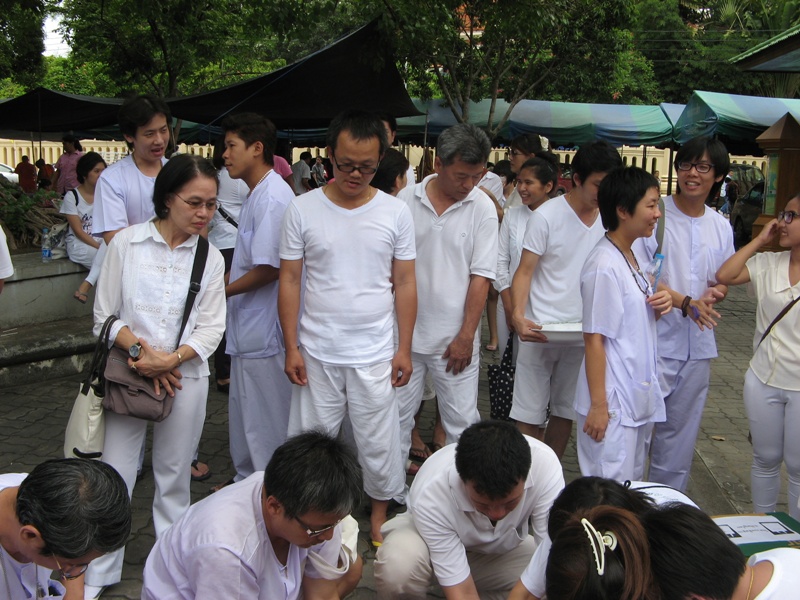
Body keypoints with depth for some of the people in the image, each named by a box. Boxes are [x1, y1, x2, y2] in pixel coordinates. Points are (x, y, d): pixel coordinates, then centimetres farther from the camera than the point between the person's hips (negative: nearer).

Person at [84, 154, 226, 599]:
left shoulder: (210, 258, 2)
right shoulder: (127, 243, -4)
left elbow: (211, 328, -1)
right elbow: (105, 315, -2)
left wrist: (171, 359, -16)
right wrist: (140, 351, -16)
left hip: (185, 377, 2)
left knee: (174, 477, 13)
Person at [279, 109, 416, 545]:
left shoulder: (395, 213, -1)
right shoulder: (302, 210, -4)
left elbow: (404, 283, 3)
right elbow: (289, 280, 0)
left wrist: (404, 349, 1)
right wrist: (292, 348, -3)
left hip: (375, 356, 0)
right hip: (316, 355, 0)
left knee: (378, 443, 11)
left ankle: (380, 512, 32)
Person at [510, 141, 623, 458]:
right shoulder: (547, 216, -9)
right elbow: (525, 271, -9)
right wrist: (518, 313, -26)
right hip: (540, 332, -4)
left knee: (566, 412, 14)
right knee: (529, 415, 1)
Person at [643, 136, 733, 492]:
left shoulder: (721, 227, 9)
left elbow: (723, 280, 18)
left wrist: (714, 293, -6)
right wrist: (685, 302, -22)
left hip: (697, 346, 6)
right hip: (653, 341, -5)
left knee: (680, 430, 15)